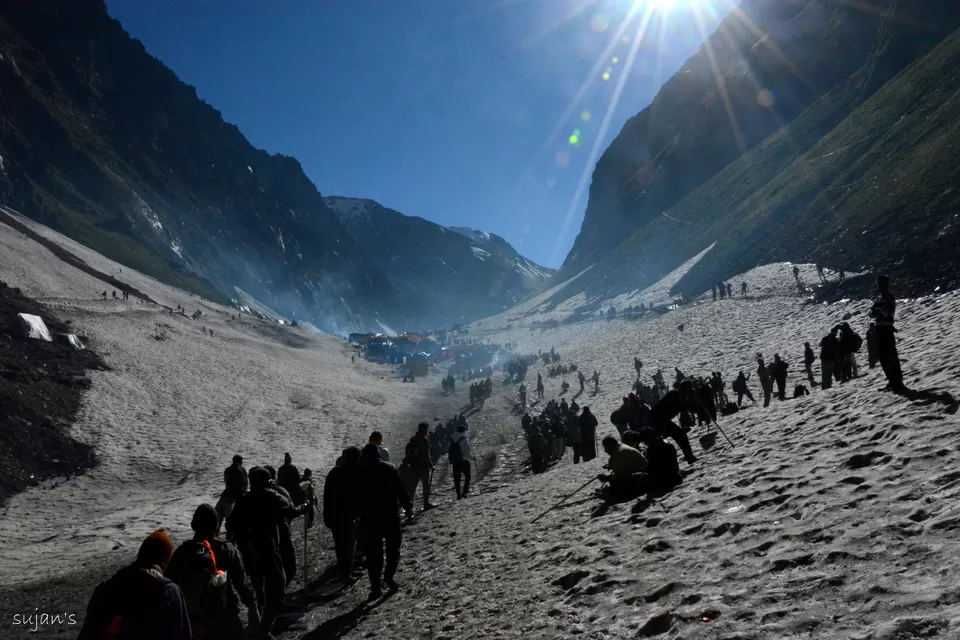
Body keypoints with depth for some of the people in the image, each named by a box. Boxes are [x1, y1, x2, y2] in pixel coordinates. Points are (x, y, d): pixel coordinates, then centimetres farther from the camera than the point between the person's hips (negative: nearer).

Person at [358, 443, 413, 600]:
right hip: (391, 516, 0)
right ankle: (389, 575, 2)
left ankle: (376, 585, 2)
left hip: (369, 519, 0)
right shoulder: (389, 468, -2)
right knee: (393, 548, 16)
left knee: (373, 552, 6)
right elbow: (401, 490, -4)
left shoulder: (360, 472, -1)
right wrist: (408, 507, 5)